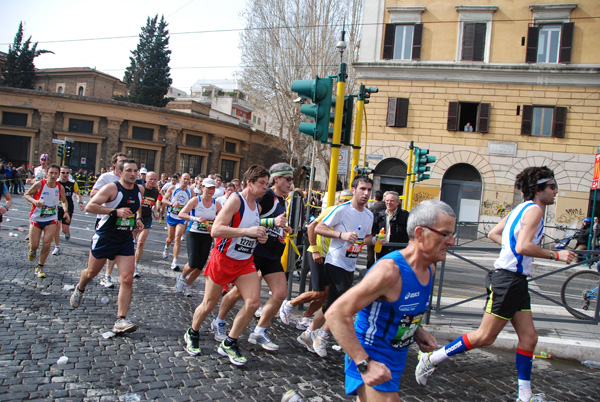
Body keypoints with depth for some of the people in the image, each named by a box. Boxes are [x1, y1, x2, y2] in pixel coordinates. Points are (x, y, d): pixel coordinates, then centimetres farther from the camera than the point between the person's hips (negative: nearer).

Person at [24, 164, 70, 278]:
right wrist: (34, 201, -22)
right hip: (36, 218, -1)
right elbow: (26, 195, -1)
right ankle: (32, 250, 40)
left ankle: (40, 267, 13)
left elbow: (64, 201, 12)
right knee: (34, 245, 0)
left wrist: (66, 211, -5)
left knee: (46, 245, -7)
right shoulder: (39, 184, -13)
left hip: (51, 220, 1)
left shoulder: (60, 188, -4)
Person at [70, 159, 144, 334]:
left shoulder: (139, 189, 2)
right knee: (91, 272, 17)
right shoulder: (111, 188, -17)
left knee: (127, 279, -10)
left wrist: (137, 218, 6)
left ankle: (121, 320, -6)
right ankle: (79, 290, 53)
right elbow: (89, 206, -23)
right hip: (104, 237, -3)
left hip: (126, 240, 4)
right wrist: (115, 211, -31)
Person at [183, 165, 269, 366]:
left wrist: (259, 237, 0)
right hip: (223, 259, -6)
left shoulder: (257, 206, 7)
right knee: (209, 304, 7)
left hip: (245, 261, 6)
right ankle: (192, 334, 37)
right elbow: (215, 230, -27)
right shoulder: (235, 200, -17)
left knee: (253, 302, -9)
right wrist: (247, 231, -33)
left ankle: (229, 344, 8)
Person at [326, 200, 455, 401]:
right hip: (370, 359, -9)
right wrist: (365, 364, -32)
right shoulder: (389, 270, -27)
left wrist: (417, 331, 2)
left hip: (396, 359, 9)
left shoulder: (429, 269, 1)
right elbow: (336, 313, -30)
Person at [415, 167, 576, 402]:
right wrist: (556, 255, -15)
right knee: (485, 337, -5)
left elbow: (493, 234, 20)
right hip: (508, 279, -10)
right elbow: (523, 247, -25)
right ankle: (431, 359, 3)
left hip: (516, 280, 10)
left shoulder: (522, 208, 17)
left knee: (528, 337, 10)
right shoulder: (534, 209, -12)